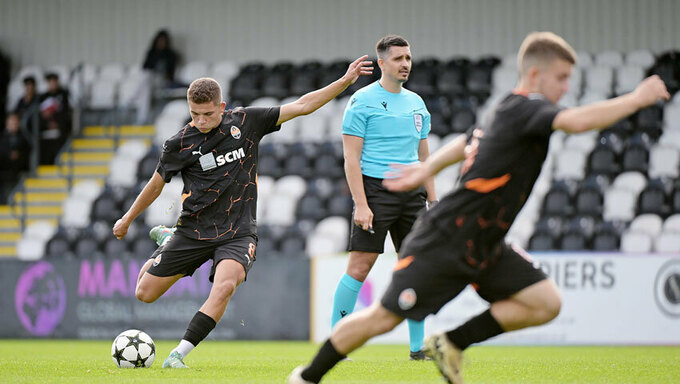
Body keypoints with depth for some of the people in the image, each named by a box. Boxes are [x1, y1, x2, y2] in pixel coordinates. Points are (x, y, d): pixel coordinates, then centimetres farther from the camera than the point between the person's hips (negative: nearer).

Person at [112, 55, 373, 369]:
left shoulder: (245, 122, -3)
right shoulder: (180, 143, -6)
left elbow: (300, 106, 2)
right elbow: (156, 184, 11)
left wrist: (345, 81, -1)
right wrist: (127, 219, 20)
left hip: (237, 233, -1)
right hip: (194, 230, 1)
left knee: (224, 286, -30)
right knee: (145, 294, 5)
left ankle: (178, 355, -24)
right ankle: (165, 243, 38)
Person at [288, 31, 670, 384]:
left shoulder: (513, 111, 8)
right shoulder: (524, 109, -21)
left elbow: (469, 141, 26)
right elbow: (576, 121, -39)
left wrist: (427, 169, 38)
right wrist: (636, 99, -31)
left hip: (483, 247, 9)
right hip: (446, 241, -9)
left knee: (546, 303, -3)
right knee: (385, 317, 0)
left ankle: (453, 343, 8)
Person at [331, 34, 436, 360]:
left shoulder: (416, 103, 15)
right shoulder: (362, 101, -4)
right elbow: (351, 158, -8)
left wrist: (432, 200, 14)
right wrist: (361, 205, -15)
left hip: (412, 193, 6)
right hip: (375, 189, -6)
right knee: (359, 266, -9)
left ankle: (418, 347, 12)